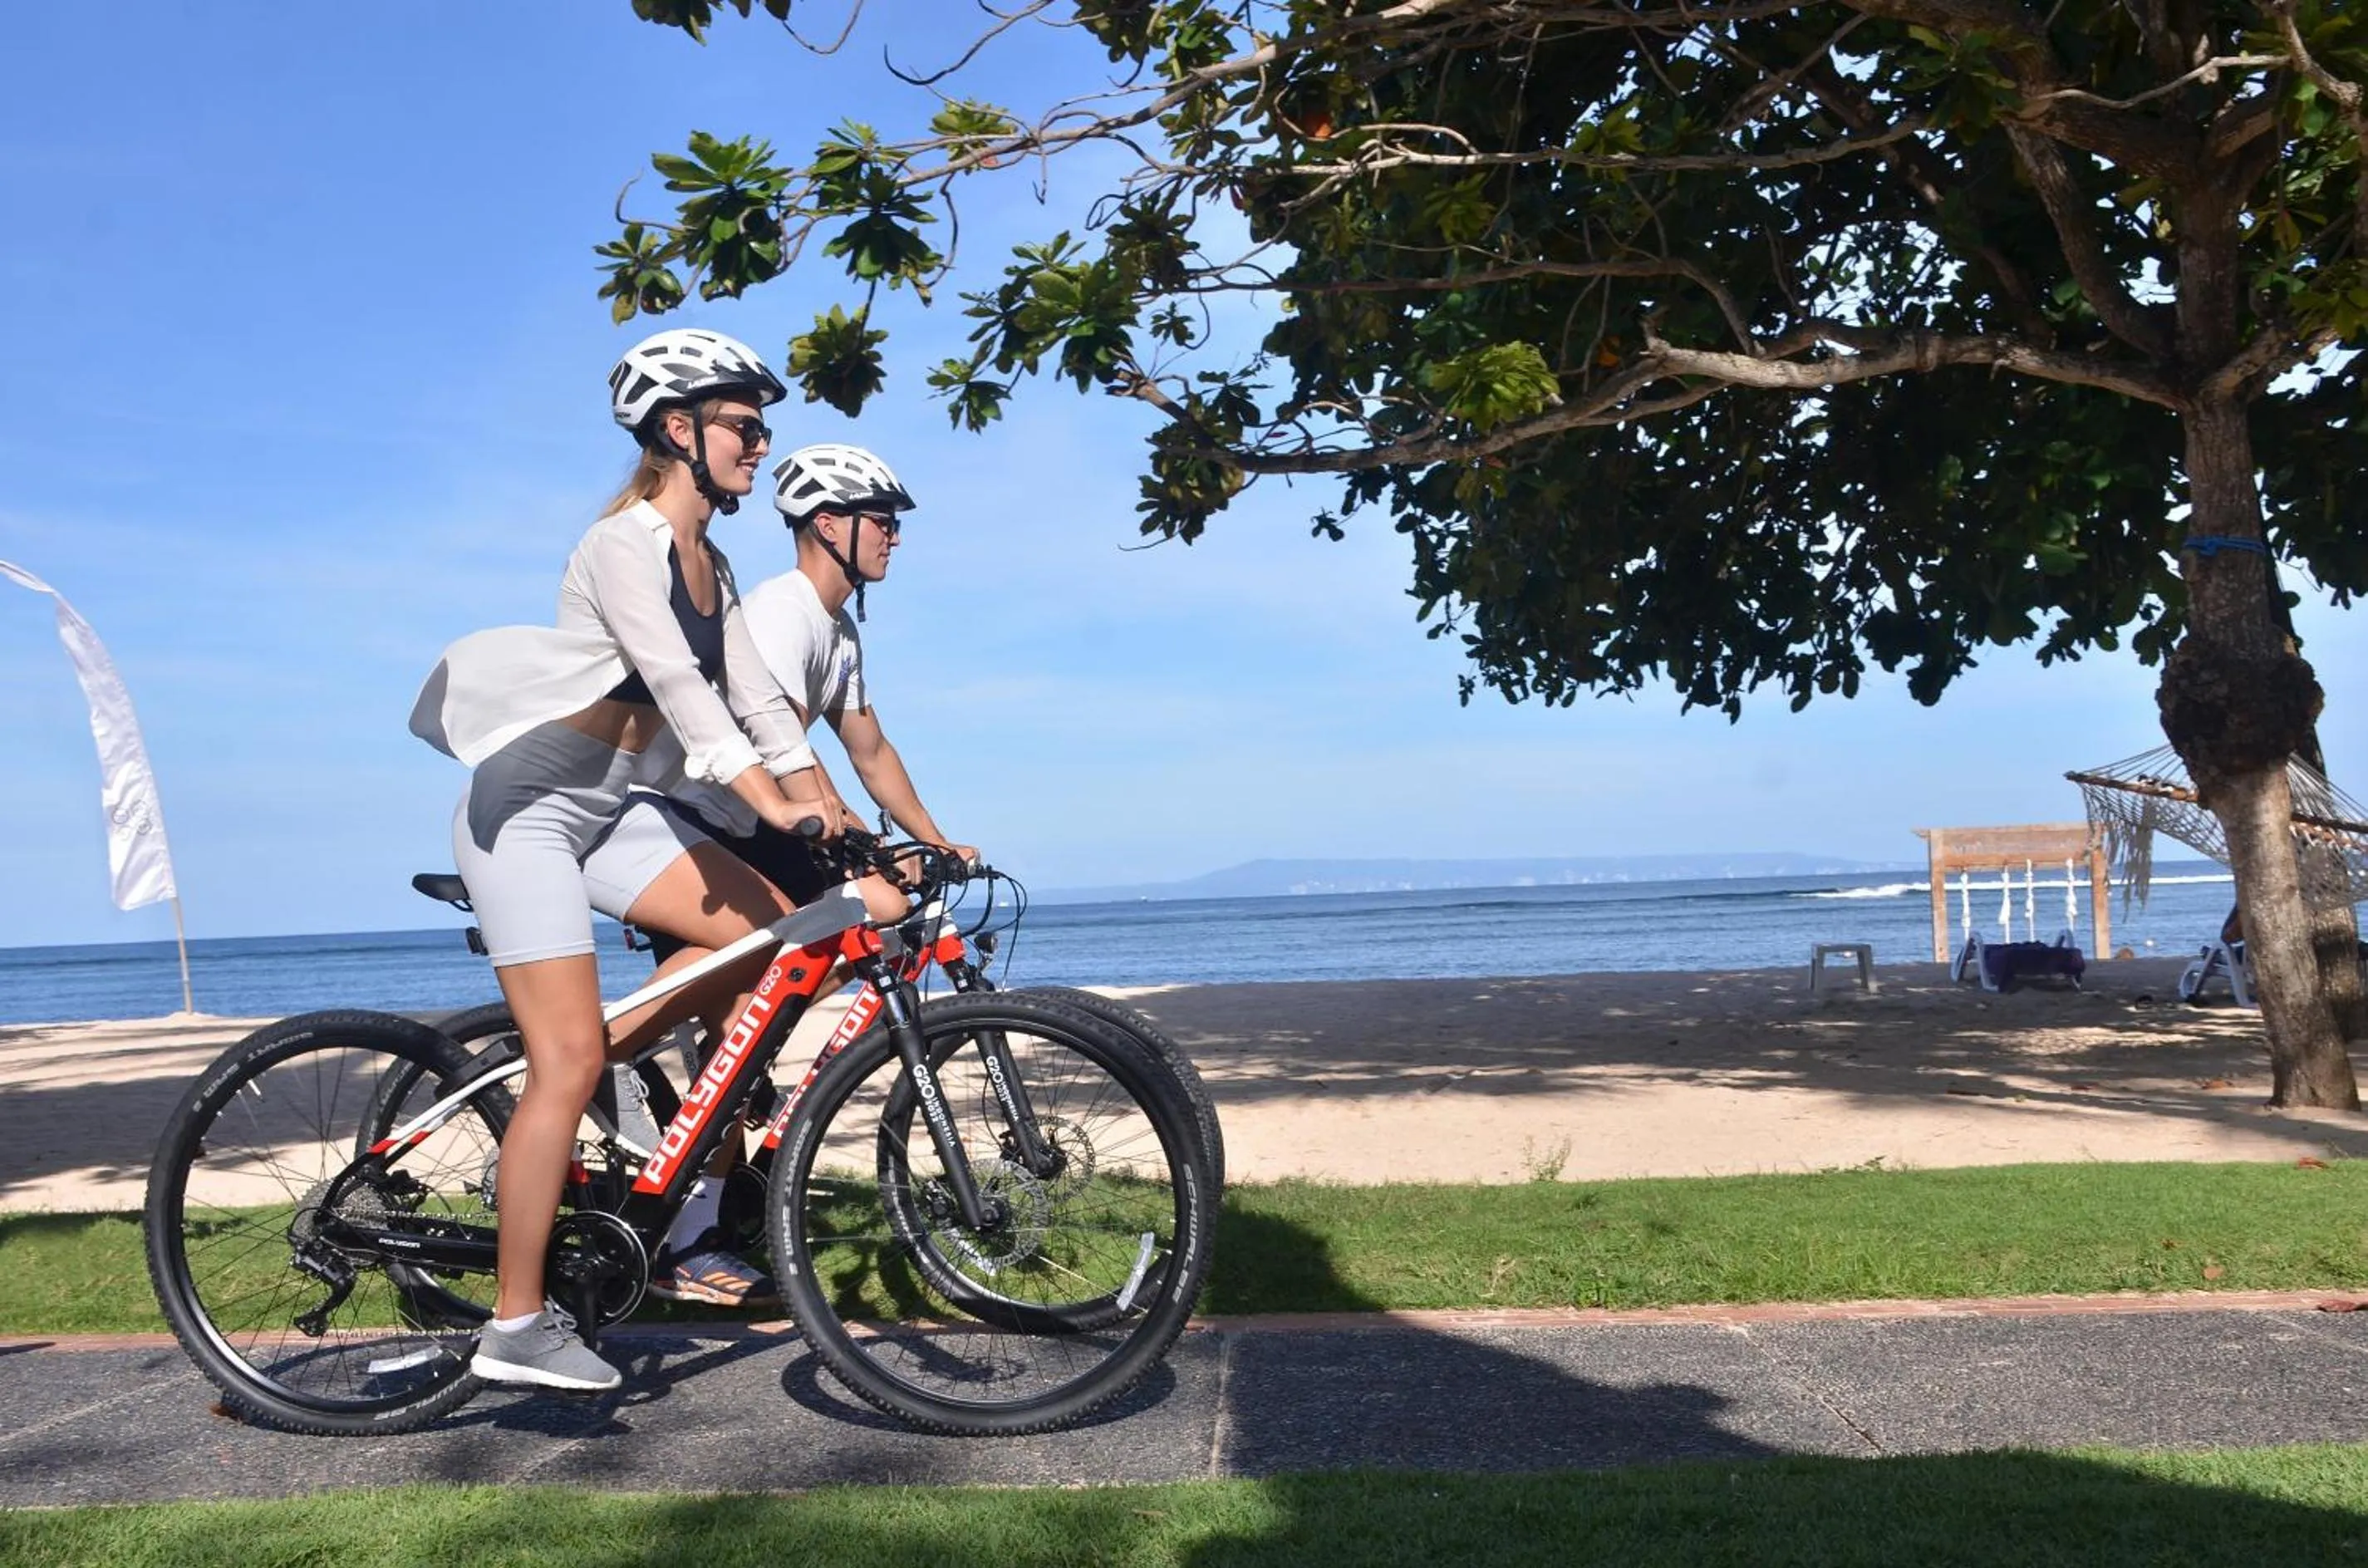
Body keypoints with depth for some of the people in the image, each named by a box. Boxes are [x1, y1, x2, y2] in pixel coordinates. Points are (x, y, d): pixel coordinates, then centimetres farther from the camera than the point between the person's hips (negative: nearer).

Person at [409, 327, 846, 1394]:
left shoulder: (709, 567, 11)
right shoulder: (624, 545, -16)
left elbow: (759, 700, 6)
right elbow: (676, 683, -28)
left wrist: (835, 822, -3)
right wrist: (771, 802, -37)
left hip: (605, 814, 9)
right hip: (526, 812, -8)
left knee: (771, 927, -6)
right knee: (568, 1060, -11)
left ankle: (563, 1102, 6)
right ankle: (516, 1329, -1)